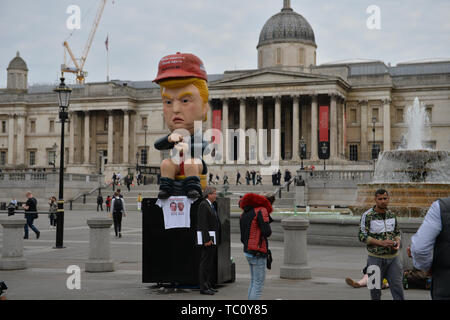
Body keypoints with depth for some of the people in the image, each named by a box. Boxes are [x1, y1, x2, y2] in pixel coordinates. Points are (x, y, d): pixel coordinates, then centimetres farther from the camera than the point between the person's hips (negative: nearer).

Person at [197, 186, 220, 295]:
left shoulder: (212, 205, 17)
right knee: (205, 264, -5)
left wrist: (215, 239, 16)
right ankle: (203, 287, -3)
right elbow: (203, 224, -19)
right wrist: (207, 239, -23)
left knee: (210, 264, 13)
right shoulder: (203, 205, -13)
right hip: (207, 239, -10)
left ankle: (208, 285, 20)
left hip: (213, 240, 10)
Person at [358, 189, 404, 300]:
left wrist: (397, 242, -6)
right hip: (376, 257, -3)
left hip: (393, 257, 3)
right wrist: (381, 243, -19)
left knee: (397, 286, -1)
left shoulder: (391, 214, 6)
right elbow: (362, 236, -10)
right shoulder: (367, 216, -8)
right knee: (375, 289, 8)